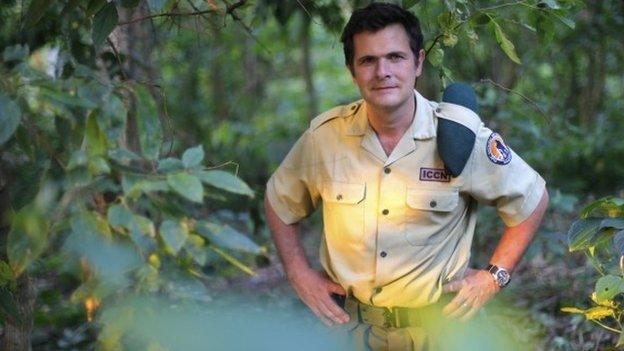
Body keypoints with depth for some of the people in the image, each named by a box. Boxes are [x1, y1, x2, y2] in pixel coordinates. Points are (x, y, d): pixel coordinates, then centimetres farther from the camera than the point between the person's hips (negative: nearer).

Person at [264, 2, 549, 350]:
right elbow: (278, 202, 9)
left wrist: (495, 276, -6)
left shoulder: (461, 138, -14)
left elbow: (532, 200, -1)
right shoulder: (325, 135, -9)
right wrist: (301, 274, 0)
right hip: (347, 323, 2)